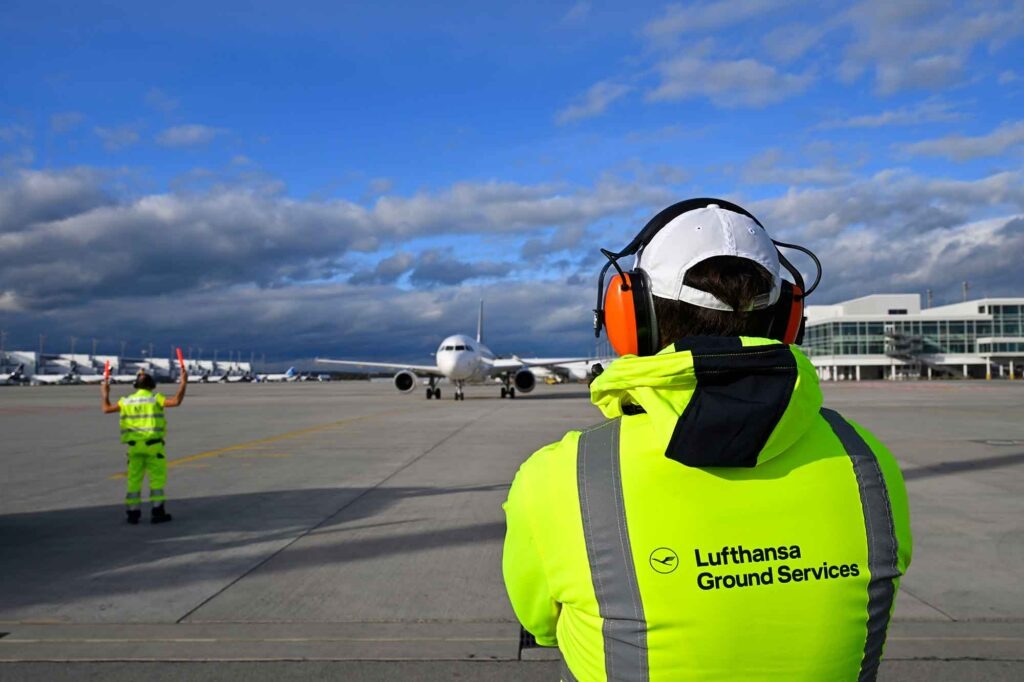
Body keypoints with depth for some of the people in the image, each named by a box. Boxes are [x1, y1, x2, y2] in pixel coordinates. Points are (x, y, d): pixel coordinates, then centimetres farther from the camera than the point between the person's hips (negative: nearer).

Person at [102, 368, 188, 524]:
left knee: (134, 479, 10)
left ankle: (133, 512, 10)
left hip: (134, 445, 4)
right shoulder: (155, 399, -6)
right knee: (158, 477, 2)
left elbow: (106, 409, 14)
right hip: (153, 445, -4)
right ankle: (157, 511, -2)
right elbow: (176, 401, -19)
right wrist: (183, 383, -14)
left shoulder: (127, 401, 7)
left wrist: (105, 394, 30)